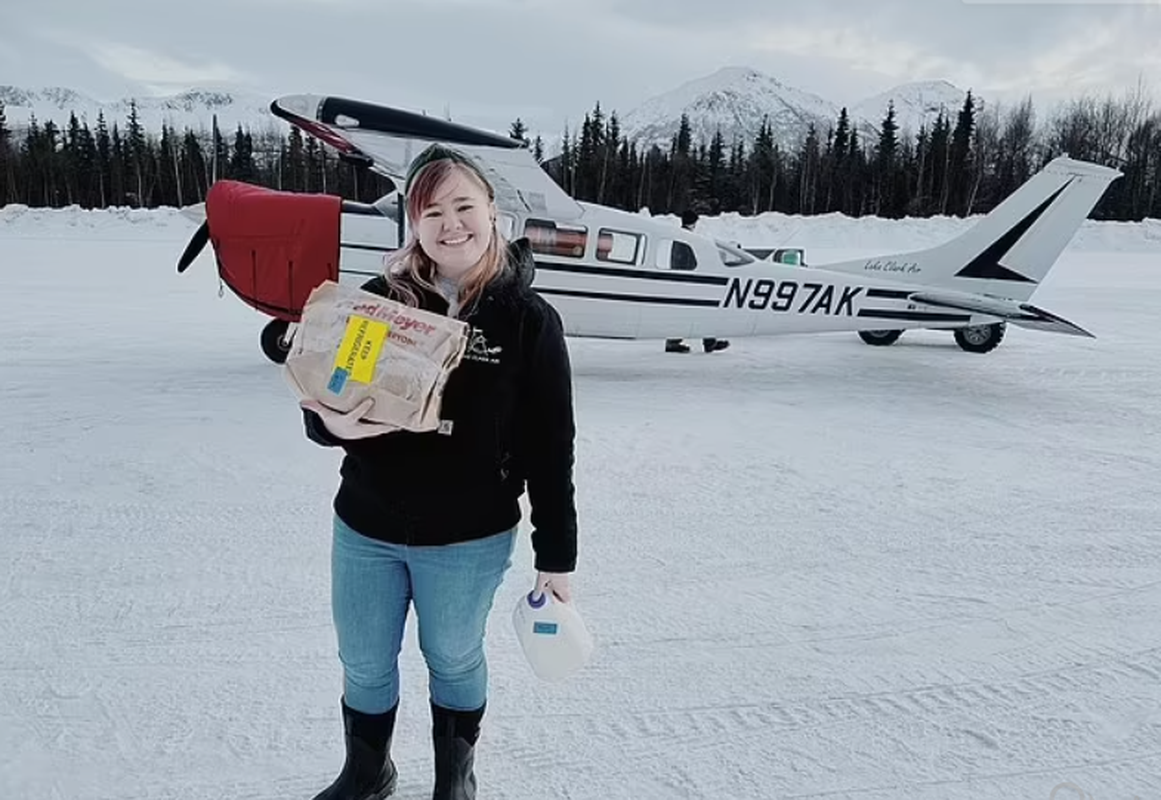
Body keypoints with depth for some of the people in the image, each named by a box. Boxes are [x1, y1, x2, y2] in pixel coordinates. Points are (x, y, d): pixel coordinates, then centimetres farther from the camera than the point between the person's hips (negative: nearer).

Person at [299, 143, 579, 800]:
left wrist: (557, 555, -6)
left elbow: (549, 447, -8)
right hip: (365, 529, 3)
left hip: (470, 539, -2)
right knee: (364, 665, 19)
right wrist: (333, 424, -20)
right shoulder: (379, 300, -4)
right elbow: (324, 398, 4)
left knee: (454, 658, 19)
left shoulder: (528, 319, -10)